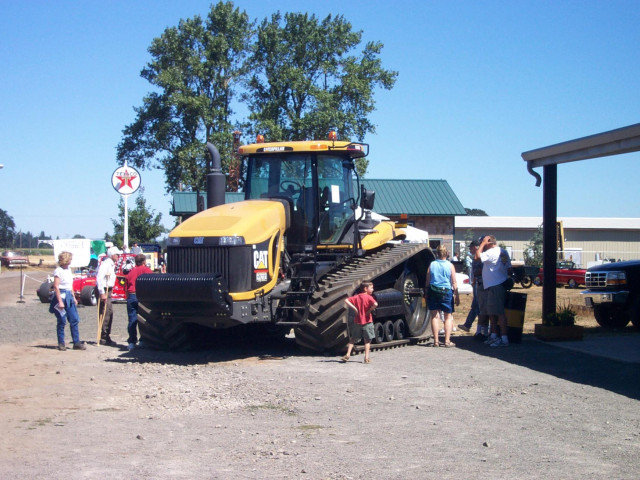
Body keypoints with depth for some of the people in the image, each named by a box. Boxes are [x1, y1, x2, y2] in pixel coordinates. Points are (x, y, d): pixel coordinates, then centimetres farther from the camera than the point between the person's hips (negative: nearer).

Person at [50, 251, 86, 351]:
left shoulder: (69, 269, 13)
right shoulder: (58, 271, -11)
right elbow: (56, 287, -15)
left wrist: (74, 298, 19)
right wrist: (60, 301, -19)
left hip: (69, 296, 8)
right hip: (61, 295, -7)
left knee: (74, 320, 3)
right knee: (62, 322, -1)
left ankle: (76, 343, 6)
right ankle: (61, 344, 7)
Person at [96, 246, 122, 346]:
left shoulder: (111, 264, 15)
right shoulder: (105, 264, -16)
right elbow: (99, 278, -24)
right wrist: (102, 293, -24)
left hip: (108, 290, 10)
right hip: (104, 290, -10)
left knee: (109, 313, 13)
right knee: (105, 314, -9)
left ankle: (107, 337, 21)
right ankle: (103, 338, -7)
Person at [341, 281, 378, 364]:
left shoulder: (356, 297, 4)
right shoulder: (369, 297, -9)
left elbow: (346, 301, -6)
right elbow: (375, 304, -28)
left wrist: (354, 308, -5)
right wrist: (369, 310, -13)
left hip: (357, 321, 4)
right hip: (367, 321, -4)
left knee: (353, 339, 15)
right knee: (367, 340, 6)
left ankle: (348, 354, 3)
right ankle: (366, 358, 2)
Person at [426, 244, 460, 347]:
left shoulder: (432, 264, 0)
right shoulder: (450, 265, -4)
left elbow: (427, 281, 3)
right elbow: (454, 283, -2)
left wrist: (426, 293, 13)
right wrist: (457, 295, 5)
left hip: (433, 292, 1)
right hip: (447, 292, -1)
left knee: (435, 316, 7)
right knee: (448, 317, 8)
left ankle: (436, 341, 6)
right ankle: (447, 341, 3)